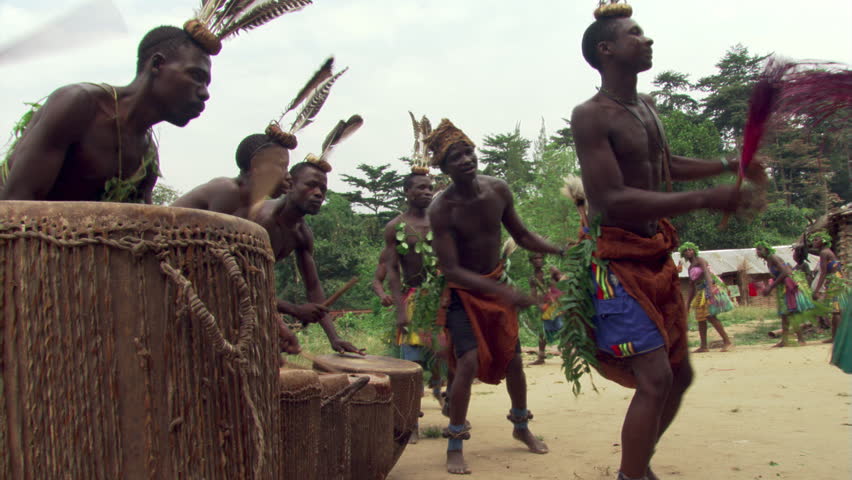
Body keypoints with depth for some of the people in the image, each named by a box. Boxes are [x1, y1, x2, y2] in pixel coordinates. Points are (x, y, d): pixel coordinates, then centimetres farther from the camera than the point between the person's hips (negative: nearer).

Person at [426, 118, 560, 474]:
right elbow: (450, 269, -27)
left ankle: (521, 427, 36)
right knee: (469, 363, -17)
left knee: (513, 360, 12)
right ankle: (455, 447, -2)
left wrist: (562, 251, -11)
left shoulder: (498, 191, -10)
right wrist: (503, 292, -37)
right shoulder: (441, 210, -24)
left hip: (497, 287, 5)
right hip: (462, 293, -5)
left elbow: (522, 236, 4)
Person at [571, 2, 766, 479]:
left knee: (680, 374, 15)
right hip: (617, 258, -9)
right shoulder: (591, 116, -17)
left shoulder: (646, 106, 11)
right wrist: (705, 199, -30)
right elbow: (612, 200, -28)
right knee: (655, 379, -15)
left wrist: (730, 166, 17)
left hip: (656, 255, 9)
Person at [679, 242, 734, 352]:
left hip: (711, 286, -9)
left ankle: (727, 341, -12)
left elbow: (706, 272, -19)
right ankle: (703, 346, 12)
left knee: (710, 316, -17)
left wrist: (710, 287, -34)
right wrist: (688, 303, 21)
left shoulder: (700, 261, -3)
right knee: (701, 318, 7)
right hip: (701, 291, 9)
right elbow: (692, 286, 23)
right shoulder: (690, 268, 20)